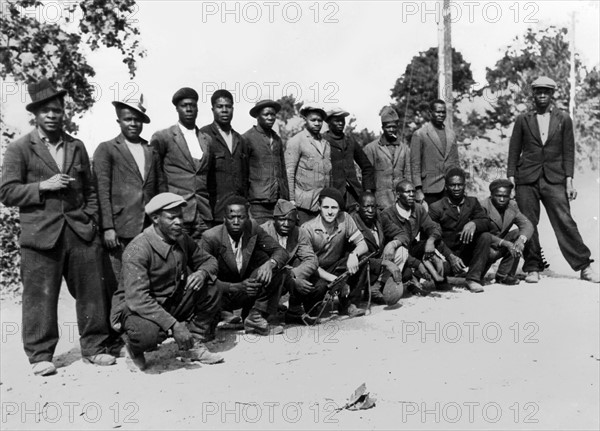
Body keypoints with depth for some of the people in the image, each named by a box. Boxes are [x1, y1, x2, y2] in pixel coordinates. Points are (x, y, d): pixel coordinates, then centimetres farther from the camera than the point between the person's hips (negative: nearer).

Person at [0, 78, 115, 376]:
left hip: (81, 232, 3)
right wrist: (42, 186, -12)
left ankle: (94, 348, 17)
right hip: (40, 235, -3)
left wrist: (91, 219, 7)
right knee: (40, 297, 1)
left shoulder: (77, 147, 17)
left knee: (92, 292, 5)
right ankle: (40, 356, 15)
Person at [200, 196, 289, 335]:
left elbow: (281, 251, -7)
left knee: (276, 270, -18)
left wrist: (270, 263, -31)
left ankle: (255, 317, -17)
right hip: (223, 292, -4)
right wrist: (237, 287, -34)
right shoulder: (210, 237, -20)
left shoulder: (253, 228, -10)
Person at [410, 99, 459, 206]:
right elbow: (415, 164, -4)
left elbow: (455, 162, 18)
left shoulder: (451, 134, 14)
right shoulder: (419, 134, -1)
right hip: (430, 190, -4)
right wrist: (418, 190, -10)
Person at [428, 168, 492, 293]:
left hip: (467, 254, 4)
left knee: (486, 236, -21)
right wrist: (451, 256, -27)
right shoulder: (435, 207, -4)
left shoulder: (472, 202, 9)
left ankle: (473, 279, -21)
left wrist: (474, 223, -29)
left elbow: (486, 222, -4)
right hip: (446, 254, -3)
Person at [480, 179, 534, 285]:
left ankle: (503, 275, -8)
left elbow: (527, 225, -6)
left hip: (501, 247, 6)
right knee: (492, 253, -36)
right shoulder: (483, 206, -19)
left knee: (519, 234, -14)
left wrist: (521, 239, -29)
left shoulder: (512, 206, 2)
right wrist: (505, 243, -34)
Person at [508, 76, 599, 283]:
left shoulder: (564, 119, 10)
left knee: (565, 222, -6)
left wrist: (569, 181, -1)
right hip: (526, 180, 1)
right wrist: (510, 178, 0)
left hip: (554, 179, 0)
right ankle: (533, 268, 10)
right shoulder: (522, 120, 9)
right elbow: (514, 151, 9)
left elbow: (568, 151, 6)